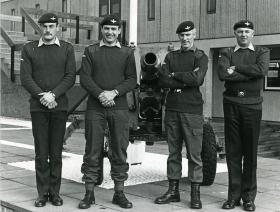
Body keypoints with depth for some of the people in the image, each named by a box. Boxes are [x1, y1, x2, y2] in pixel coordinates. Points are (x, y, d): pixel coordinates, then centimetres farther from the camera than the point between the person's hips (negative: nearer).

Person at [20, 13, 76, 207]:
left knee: (56, 153, 4)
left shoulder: (67, 49, 7)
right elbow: (25, 78, 0)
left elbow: (71, 77, -1)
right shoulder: (29, 49, 8)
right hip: (38, 107, 0)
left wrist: (53, 94, -14)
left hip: (60, 106, 0)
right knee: (41, 153, 2)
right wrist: (41, 96, -13)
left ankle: (55, 192, 13)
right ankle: (42, 193, 10)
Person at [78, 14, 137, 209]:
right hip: (95, 107, 0)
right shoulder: (90, 51, 10)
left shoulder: (127, 53, 11)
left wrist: (114, 92, -12)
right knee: (92, 150, 1)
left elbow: (132, 80, 3)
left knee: (120, 150, 3)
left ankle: (119, 193, 12)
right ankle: (89, 193, 9)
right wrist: (100, 94, -14)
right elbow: (85, 78, 1)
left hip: (119, 107, 1)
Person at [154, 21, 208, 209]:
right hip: (172, 109, 4)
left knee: (194, 153, -2)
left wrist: (174, 75, -5)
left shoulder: (201, 57, 4)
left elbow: (197, 79, -16)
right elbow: (162, 81, -1)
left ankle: (196, 194, 7)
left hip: (192, 110, -4)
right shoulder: (171, 56, 14)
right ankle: (173, 191, 17)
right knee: (173, 152, 9)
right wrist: (186, 79, -10)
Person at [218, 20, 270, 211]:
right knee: (233, 151, 3)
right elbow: (223, 74, -10)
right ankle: (234, 195, 11)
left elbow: (261, 70, -14)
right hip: (231, 104, 1)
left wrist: (236, 68, -9)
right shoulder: (226, 53, 10)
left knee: (250, 152, 2)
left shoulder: (262, 52, 9)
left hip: (252, 105, -1)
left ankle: (249, 197, 12)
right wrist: (250, 73, -9)